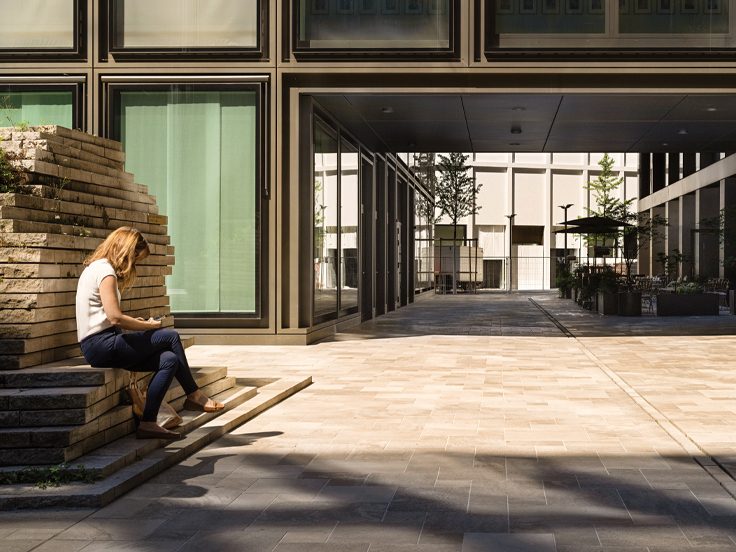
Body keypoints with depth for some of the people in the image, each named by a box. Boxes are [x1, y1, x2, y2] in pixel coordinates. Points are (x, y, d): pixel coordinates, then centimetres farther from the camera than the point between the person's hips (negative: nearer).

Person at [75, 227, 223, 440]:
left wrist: (135, 323, 7)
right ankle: (193, 395, 6)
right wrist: (148, 325, -6)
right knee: (170, 337, -6)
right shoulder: (105, 271, -12)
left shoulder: (96, 268, 20)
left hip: (96, 346, 10)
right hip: (102, 345, -10)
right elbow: (115, 318, -20)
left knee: (169, 360, -1)